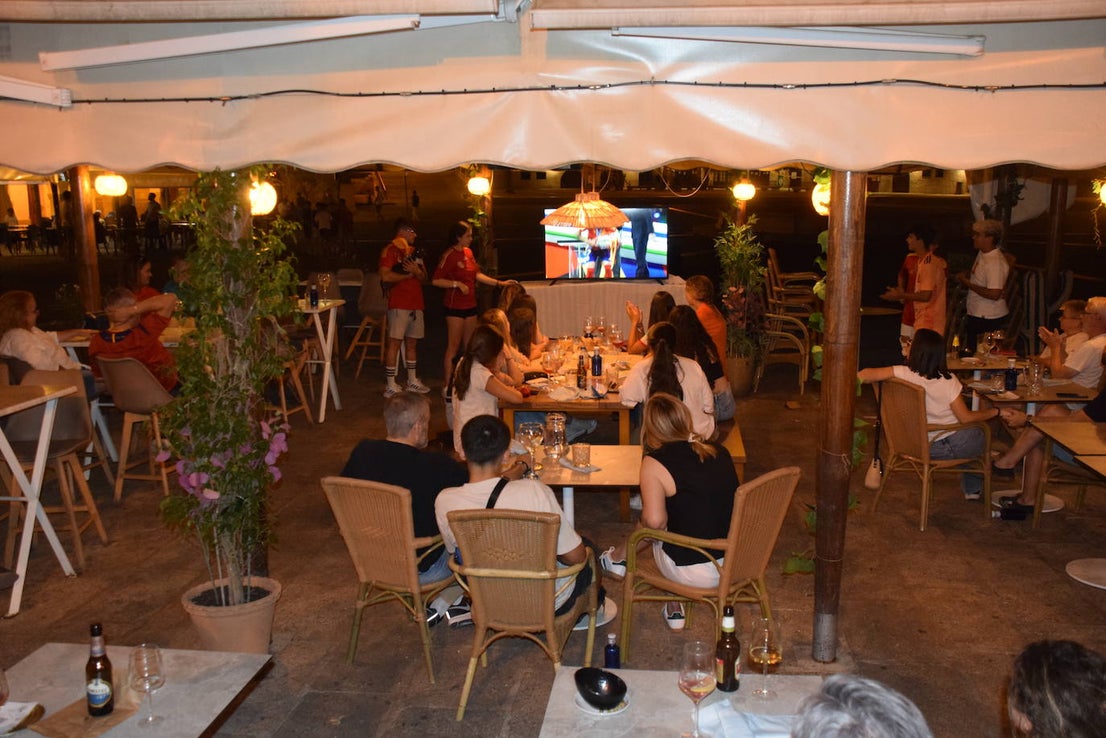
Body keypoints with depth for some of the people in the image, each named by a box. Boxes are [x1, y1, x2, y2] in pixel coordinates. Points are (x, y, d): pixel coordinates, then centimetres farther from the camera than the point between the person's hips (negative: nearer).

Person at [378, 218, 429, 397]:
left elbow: (424, 278, 16)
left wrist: (417, 271, -7)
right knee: (394, 342, -9)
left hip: (416, 303, 8)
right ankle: (391, 386, -8)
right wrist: (408, 274, -6)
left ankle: (412, 381, 22)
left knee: (412, 342, 13)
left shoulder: (413, 251, 19)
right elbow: (385, 276, -19)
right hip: (399, 303, -8)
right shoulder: (390, 250, -5)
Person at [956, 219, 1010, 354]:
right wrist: (966, 276, 6)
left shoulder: (995, 262, -22)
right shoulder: (982, 254, 8)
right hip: (977, 315, 10)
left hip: (988, 319, -10)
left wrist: (968, 284, -20)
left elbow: (994, 294, -28)